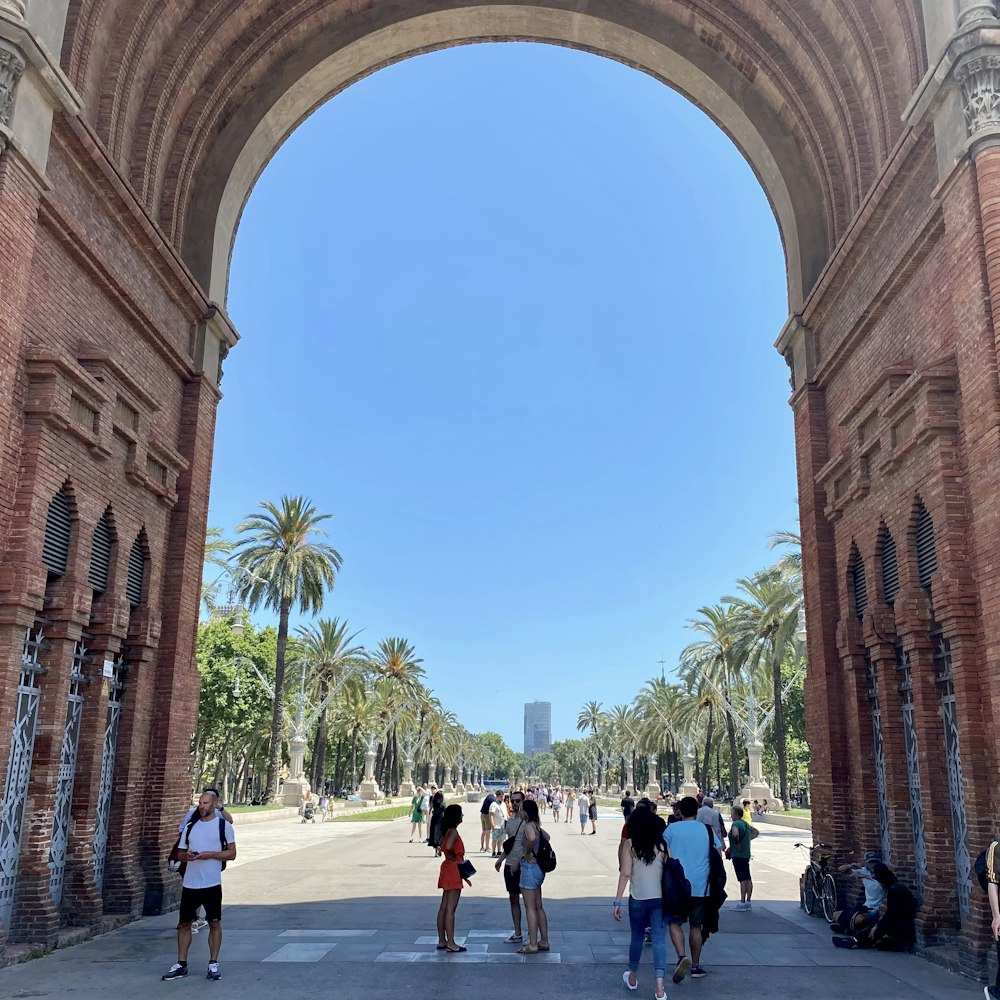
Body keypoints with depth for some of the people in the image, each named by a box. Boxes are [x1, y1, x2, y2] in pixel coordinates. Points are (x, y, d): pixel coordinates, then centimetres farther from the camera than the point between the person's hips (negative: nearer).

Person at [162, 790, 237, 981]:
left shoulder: (224, 825, -2)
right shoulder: (190, 827, 9)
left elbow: (231, 853, -4)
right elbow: (181, 854, 14)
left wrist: (210, 854, -17)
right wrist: (186, 856, -10)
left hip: (212, 884, -3)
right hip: (190, 884, 4)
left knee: (214, 923, 2)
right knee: (184, 923, 7)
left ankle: (213, 964, 12)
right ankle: (181, 965, 18)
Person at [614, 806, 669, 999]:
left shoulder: (629, 844, -4)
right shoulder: (662, 844, 1)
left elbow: (625, 874, -9)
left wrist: (617, 901, -6)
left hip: (638, 898, -1)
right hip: (660, 897, 1)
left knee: (637, 936, 16)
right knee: (659, 939, 1)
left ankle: (632, 978, 33)